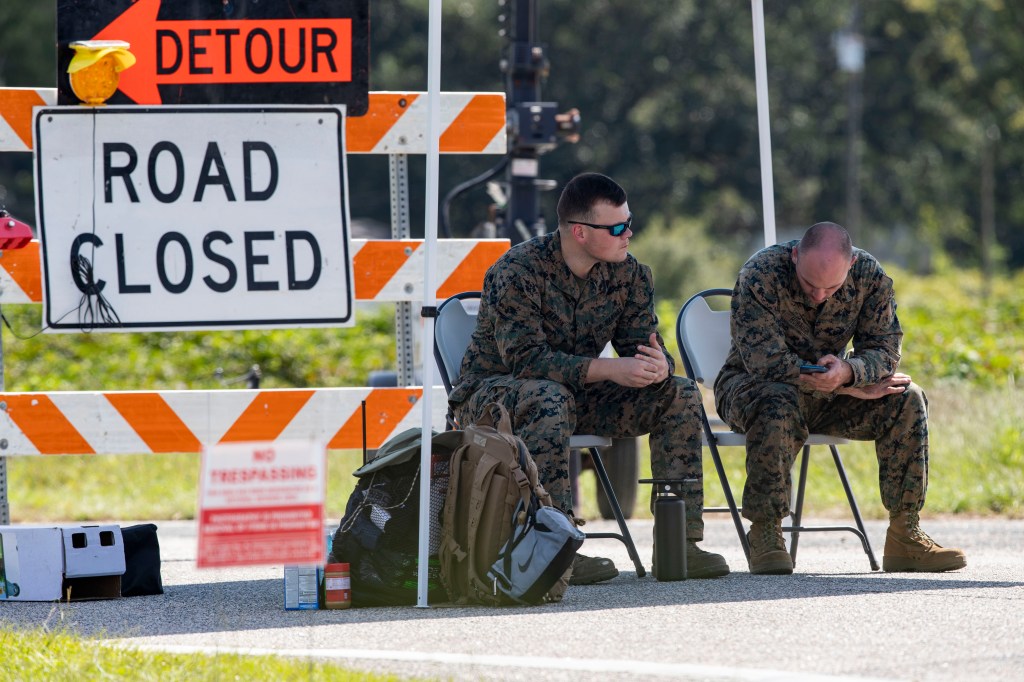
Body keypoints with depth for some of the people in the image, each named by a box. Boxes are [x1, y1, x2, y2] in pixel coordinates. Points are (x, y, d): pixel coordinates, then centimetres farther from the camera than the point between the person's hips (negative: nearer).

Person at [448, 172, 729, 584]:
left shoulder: (628, 275, -2)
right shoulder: (518, 272, -22)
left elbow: (642, 344, -5)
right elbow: (526, 359, -30)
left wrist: (658, 366, -31)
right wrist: (609, 370, -38)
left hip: (578, 396, 6)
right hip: (492, 394, -6)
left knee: (679, 394, -12)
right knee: (550, 400, -41)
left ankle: (680, 542, -13)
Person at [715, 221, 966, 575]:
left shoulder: (869, 276, -11)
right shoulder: (759, 276, -25)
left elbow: (885, 348, -13)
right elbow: (767, 361, -29)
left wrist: (848, 371, -38)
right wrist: (854, 388, -28)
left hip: (827, 397, 4)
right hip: (750, 386, -4)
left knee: (907, 399, -17)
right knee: (778, 405, -39)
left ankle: (905, 537, -16)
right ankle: (765, 537, -32)